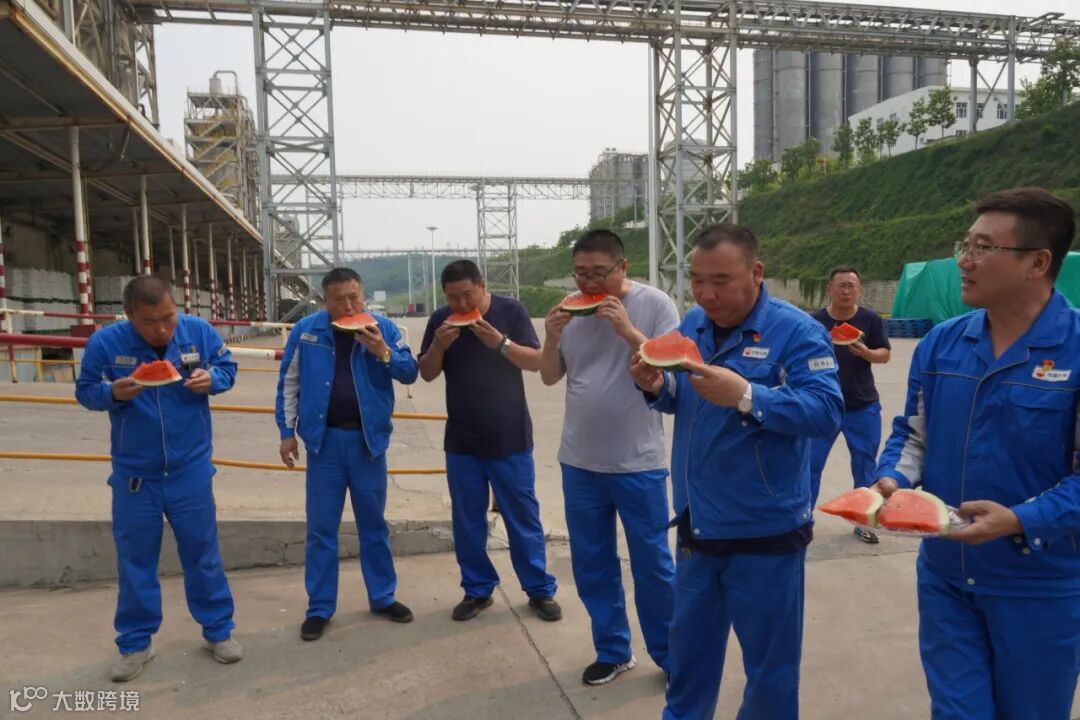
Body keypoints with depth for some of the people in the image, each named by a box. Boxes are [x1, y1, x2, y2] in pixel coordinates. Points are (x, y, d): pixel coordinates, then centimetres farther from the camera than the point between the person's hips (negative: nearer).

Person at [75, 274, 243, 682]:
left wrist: (212, 379, -20)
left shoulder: (199, 331, -10)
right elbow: (85, 391, -2)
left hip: (191, 470, 0)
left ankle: (219, 630, 27)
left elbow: (227, 367, 3)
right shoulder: (105, 342, -12)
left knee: (202, 553, 11)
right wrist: (113, 392, -24)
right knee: (134, 560, 12)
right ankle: (136, 644, 29)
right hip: (133, 473, 0)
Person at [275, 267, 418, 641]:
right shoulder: (306, 330, -4)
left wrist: (383, 353, -24)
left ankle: (383, 597, 27)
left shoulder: (383, 328, -5)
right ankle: (319, 608, 20)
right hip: (324, 439, 0)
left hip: (368, 439, 0)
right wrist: (287, 431, 1)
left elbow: (410, 373, -6)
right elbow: (289, 383, 3)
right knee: (320, 529, 7)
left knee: (373, 525, 13)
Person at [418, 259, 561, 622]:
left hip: (511, 439, -2)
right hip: (461, 441, 2)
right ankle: (477, 590, 24)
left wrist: (500, 342, -25)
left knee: (524, 517, 6)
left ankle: (540, 590, 18)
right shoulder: (440, 320, 1)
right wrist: (438, 345, -17)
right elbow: (427, 374, 3)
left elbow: (536, 361, -9)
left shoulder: (511, 311, -5)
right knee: (467, 521, 9)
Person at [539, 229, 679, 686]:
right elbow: (550, 377, 8)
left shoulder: (654, 304, -9)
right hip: (580, 461, 4)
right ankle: (613, 650, 32)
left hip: (638, 463, -4)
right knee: (592, 564, 14)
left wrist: (628, 331, -23)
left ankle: (669, 654, 29)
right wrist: (552, 337, -11)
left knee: (652, 565, 9)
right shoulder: (571, 310, 3)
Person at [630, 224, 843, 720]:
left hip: (765, 532, -6)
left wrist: (746, 396, -34)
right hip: (697, 526, 6)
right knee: (690, 646, 24)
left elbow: (827, 412, -24)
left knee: (769, 663, 15)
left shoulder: (796, 331, -15)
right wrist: (656, 387, -10)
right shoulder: (692, 324, 4)